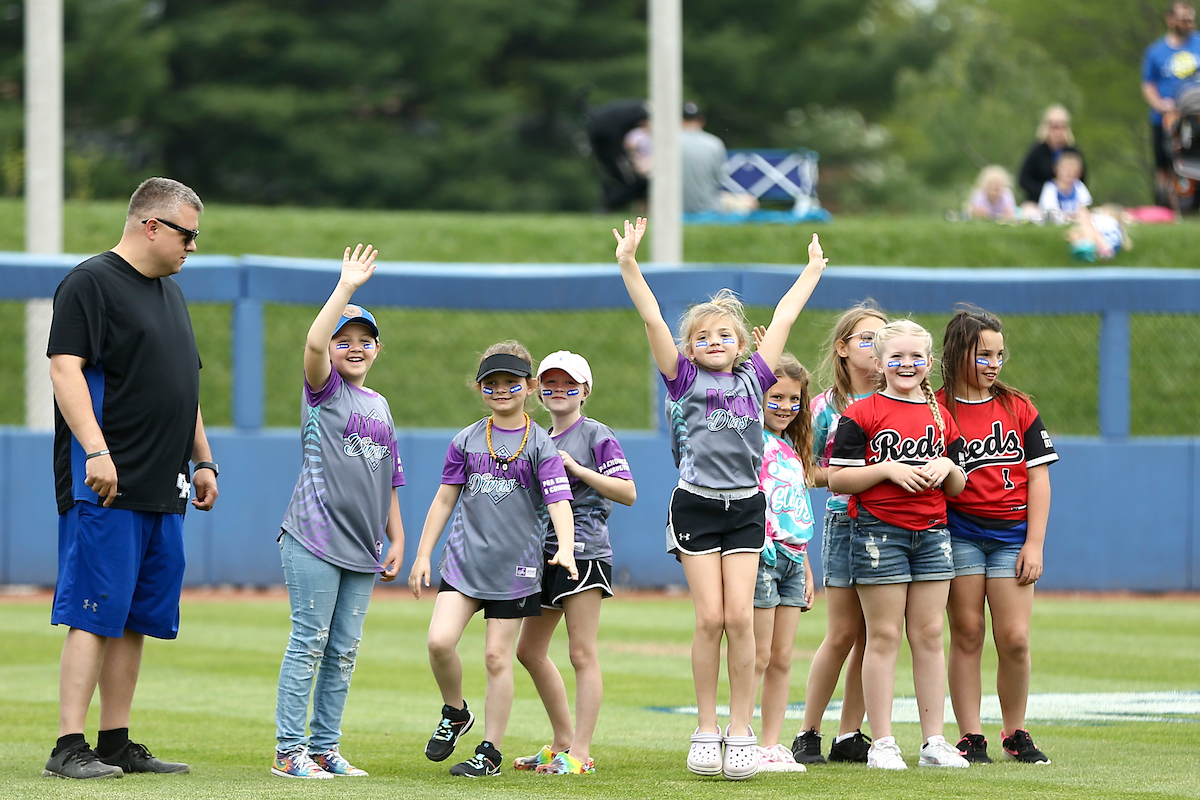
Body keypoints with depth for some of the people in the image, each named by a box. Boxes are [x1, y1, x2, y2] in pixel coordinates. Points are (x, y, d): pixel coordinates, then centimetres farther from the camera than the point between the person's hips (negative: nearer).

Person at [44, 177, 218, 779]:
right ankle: (68, 748, -12)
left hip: (162, 493, 9)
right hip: (105, 484, -9)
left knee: (135, 621, 8)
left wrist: (202, 461, 23)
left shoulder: (170, 292, 21)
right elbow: (65, 369, -15)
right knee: (93, 616, -11)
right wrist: (96, 451, -24)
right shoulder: (90, 283, -7)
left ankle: (115, 744, 13)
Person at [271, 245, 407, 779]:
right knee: (309, 643, -7)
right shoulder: (324, 390, -1)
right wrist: (347, 288, -22)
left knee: (344, 651, 8)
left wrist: (396, 541, 16)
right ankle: (288, 751, -4)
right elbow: (314, 344, -23)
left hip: (361, 549, 6)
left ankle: (324, 749, 15)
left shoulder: (380, 407, 17)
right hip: (315, 539, -6)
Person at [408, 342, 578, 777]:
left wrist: (565, 548, -29)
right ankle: (455, 713, 13)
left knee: (497, 657, 0)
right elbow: (445, 499, 13)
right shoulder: (466, 441, 7)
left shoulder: (540, 444, -2)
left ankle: (490, 752, 9)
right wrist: (423, 554, 9)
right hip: (463, 559, 2)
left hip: (514, 565, -2)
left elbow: (558, 501, -12)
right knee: (440, 641, -14)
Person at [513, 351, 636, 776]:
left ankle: (580, 753, -8)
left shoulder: (596, 435, -4)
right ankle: (562, 742, 22)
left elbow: (628, 492, -12)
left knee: (582, 654, -8)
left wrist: (578, 469, -16)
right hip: (545, 551, 9)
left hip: (583, 550, -9)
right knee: (529, 649, 12)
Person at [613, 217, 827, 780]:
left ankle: (741, 731, 0)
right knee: (710, 618, -5)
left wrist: (813, 272, 22)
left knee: (740, 617, -5)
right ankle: (706, 730, 4)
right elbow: (652, 319, -3)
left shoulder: (752, 378, 10)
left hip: (745, 506, 2)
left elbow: (783, 318, 17)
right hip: (696, 505, -2)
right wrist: (628, 265, -11)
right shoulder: (684, 379, 4)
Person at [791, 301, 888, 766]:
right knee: (843, 634, -4)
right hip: (846, 522, -3)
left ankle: (850, 736, 10)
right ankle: (807, 734, 6)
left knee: (872, 636, 2)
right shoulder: (827, 406, 2)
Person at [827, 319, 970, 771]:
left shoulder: (941, 416, 13)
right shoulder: (862, 415, -2)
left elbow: (958, 487, 17)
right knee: (884, 636, -4)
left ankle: (934, 741, 7)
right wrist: (888, 469, -17)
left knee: (929, 636, 4)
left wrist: (947, 468, -5)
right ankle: (882, 743, -1)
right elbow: (837, 480, -7)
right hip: (879, 534, -4)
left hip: (931, 534, 4)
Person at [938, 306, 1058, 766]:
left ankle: (1016, 734, 11)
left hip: (1012, 533, 2)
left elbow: (1038, 478, 7)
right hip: (960, 533, -2)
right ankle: (970, 738, 5)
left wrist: (1034, 544, 0)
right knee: (967, 634, -1)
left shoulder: (1018, 408, 8)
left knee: (1014, 639, -4)